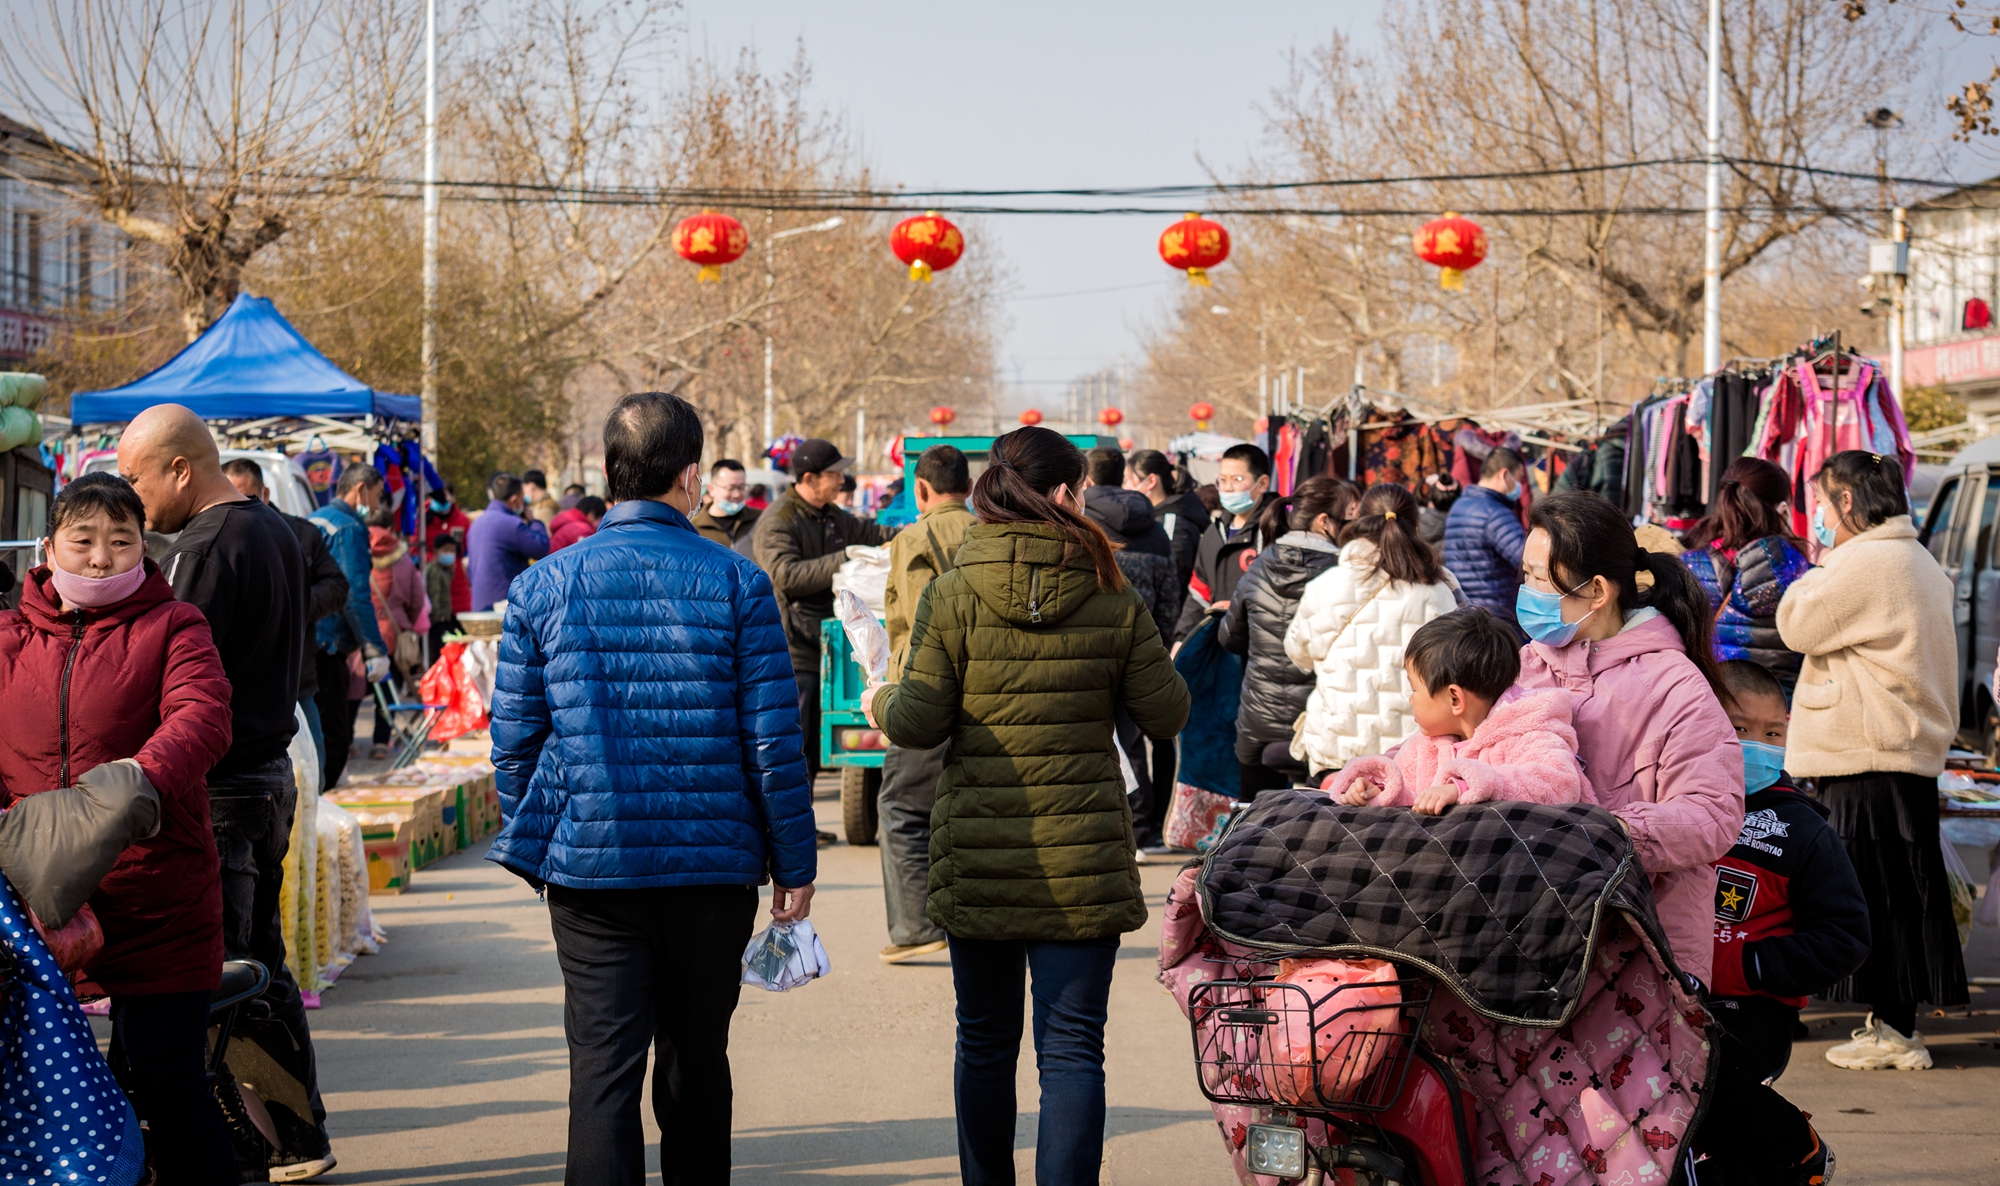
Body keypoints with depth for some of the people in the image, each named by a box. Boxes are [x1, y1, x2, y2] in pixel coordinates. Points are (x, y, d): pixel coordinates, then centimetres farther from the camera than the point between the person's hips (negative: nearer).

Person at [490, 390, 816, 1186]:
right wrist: (794, 863, 4)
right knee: (696, 1063, 14)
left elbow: (514, 738, 3)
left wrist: (532, 849, 15)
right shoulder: (737, 584, -4)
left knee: (603, 1069, -1)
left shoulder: (543, 587, 0)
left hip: (591, 863, 0)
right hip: (715, 867, 0)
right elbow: (773, 740, -4)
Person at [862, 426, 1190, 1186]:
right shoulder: (1112, 597, -3)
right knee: (1072, 1050, 0)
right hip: (1085, 857, -1)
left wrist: (880, 705, 15)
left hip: (980, 858, 1)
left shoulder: (954, 595, -5)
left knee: (985, 1044, 16)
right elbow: (1166, 714, 3)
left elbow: (918, 725, -7)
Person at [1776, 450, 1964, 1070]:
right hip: (1908, 750, 10)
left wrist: (1820, 564, 0)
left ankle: (1893, 1032, -2)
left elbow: (1798, 624, -11)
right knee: (1897, 892, 11)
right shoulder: (1916, 560, 17)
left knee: (1877, 891, -5)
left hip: (1869, 760, -10)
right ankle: (1895, 1023, 16)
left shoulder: (1865, 563, -16)